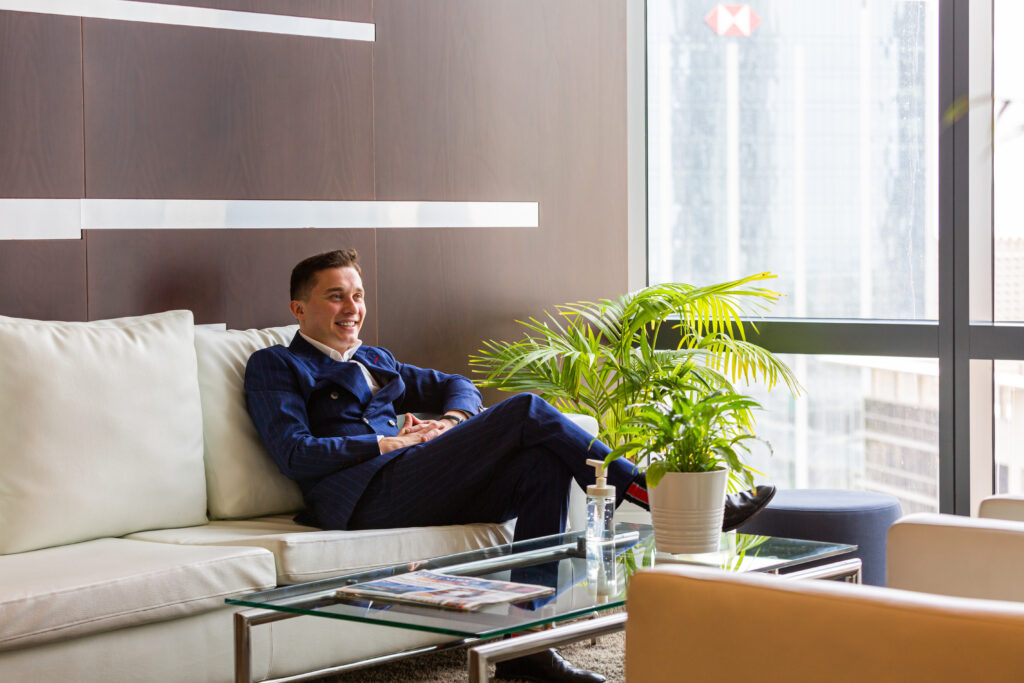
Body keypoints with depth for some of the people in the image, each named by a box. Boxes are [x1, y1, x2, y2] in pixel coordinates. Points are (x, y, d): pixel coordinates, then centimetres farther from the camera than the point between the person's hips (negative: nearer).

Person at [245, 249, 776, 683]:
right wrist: (389, 442, -7)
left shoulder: (373, 361, 32)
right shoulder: (275, 366, 10)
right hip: (367, 496, -8)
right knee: (526, 412, -19)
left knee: (544, 463, -20)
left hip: (419, 492, 8)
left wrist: (451, 421, 9)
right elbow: (294, 454, -5)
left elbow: (457, 385, 33)